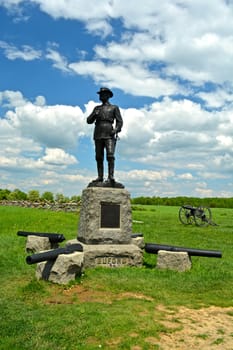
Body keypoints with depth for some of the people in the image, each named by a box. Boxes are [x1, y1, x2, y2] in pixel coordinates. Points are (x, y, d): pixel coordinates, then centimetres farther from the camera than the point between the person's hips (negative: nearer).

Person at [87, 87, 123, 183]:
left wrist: (116, 130, -13)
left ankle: (111, 176, -17)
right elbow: (89, 121, 14)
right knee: (99, 157, 1)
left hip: (109, 135, -4)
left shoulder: (114, 108, 12)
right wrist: (94, 115, -6)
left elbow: (120, 121, 5)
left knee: (110, 155, -16)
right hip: (98, 135, 4)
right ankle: (100, 177, 5)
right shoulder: (97, 108, 21)